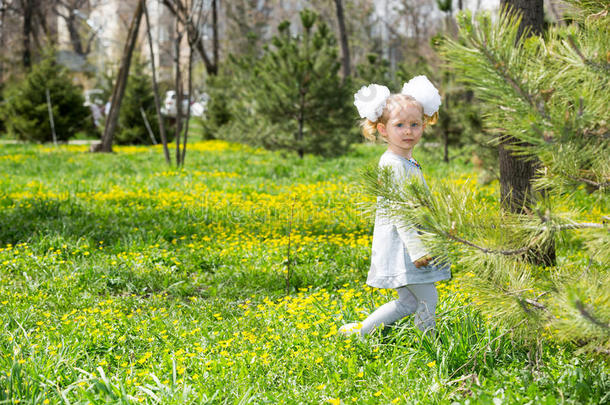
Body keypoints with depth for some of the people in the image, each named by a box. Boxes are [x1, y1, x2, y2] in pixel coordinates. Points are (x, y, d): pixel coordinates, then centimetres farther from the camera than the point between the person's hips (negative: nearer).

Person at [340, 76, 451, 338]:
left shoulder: (409, 163, 13)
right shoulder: (392, 164, -16)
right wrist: (417, 250, -24)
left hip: (411, 240, 10)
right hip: (400, 244, -10)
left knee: (409, 301, 11)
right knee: (428, 298, -6)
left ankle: (360, 331, 15)